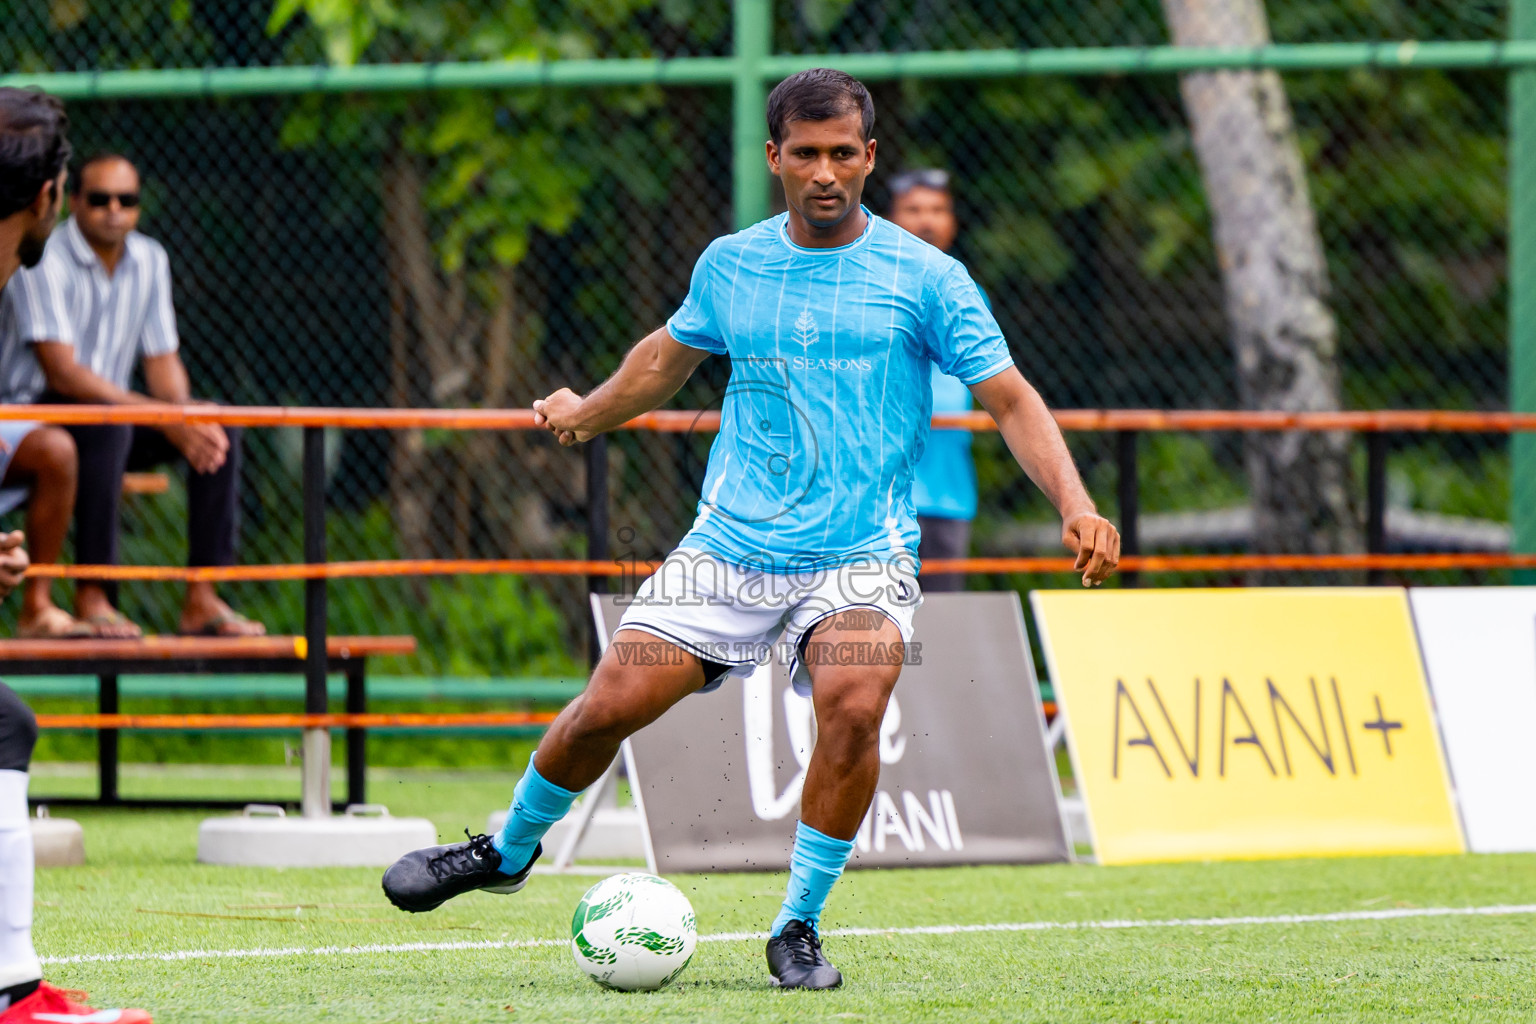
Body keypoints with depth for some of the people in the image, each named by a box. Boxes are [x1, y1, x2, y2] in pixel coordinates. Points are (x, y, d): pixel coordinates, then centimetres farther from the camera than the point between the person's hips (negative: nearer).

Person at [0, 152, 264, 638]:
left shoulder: (150, 261, 6)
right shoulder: (44, 262, -17)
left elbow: (162, 362, 9)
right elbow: (61, 372, -25)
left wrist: (187, 415, -16)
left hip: (110, 424, 7)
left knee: (219, 431, -9)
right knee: (109, 423, -37)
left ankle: (201, 599, -11)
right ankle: (91, 596, -33)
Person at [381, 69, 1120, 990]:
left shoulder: (923, 279, -4)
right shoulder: (730, 265, 6)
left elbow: (1012, 399, -7)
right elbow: (672, 353, 28)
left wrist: (1075, 506, -22)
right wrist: (587, 413, 42)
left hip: (860, 558, -3)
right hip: (729, 546, 3)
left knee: (853, 706, -29)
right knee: (612, 704, -8)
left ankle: (799, 928, -11)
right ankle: (510, 852, 21)